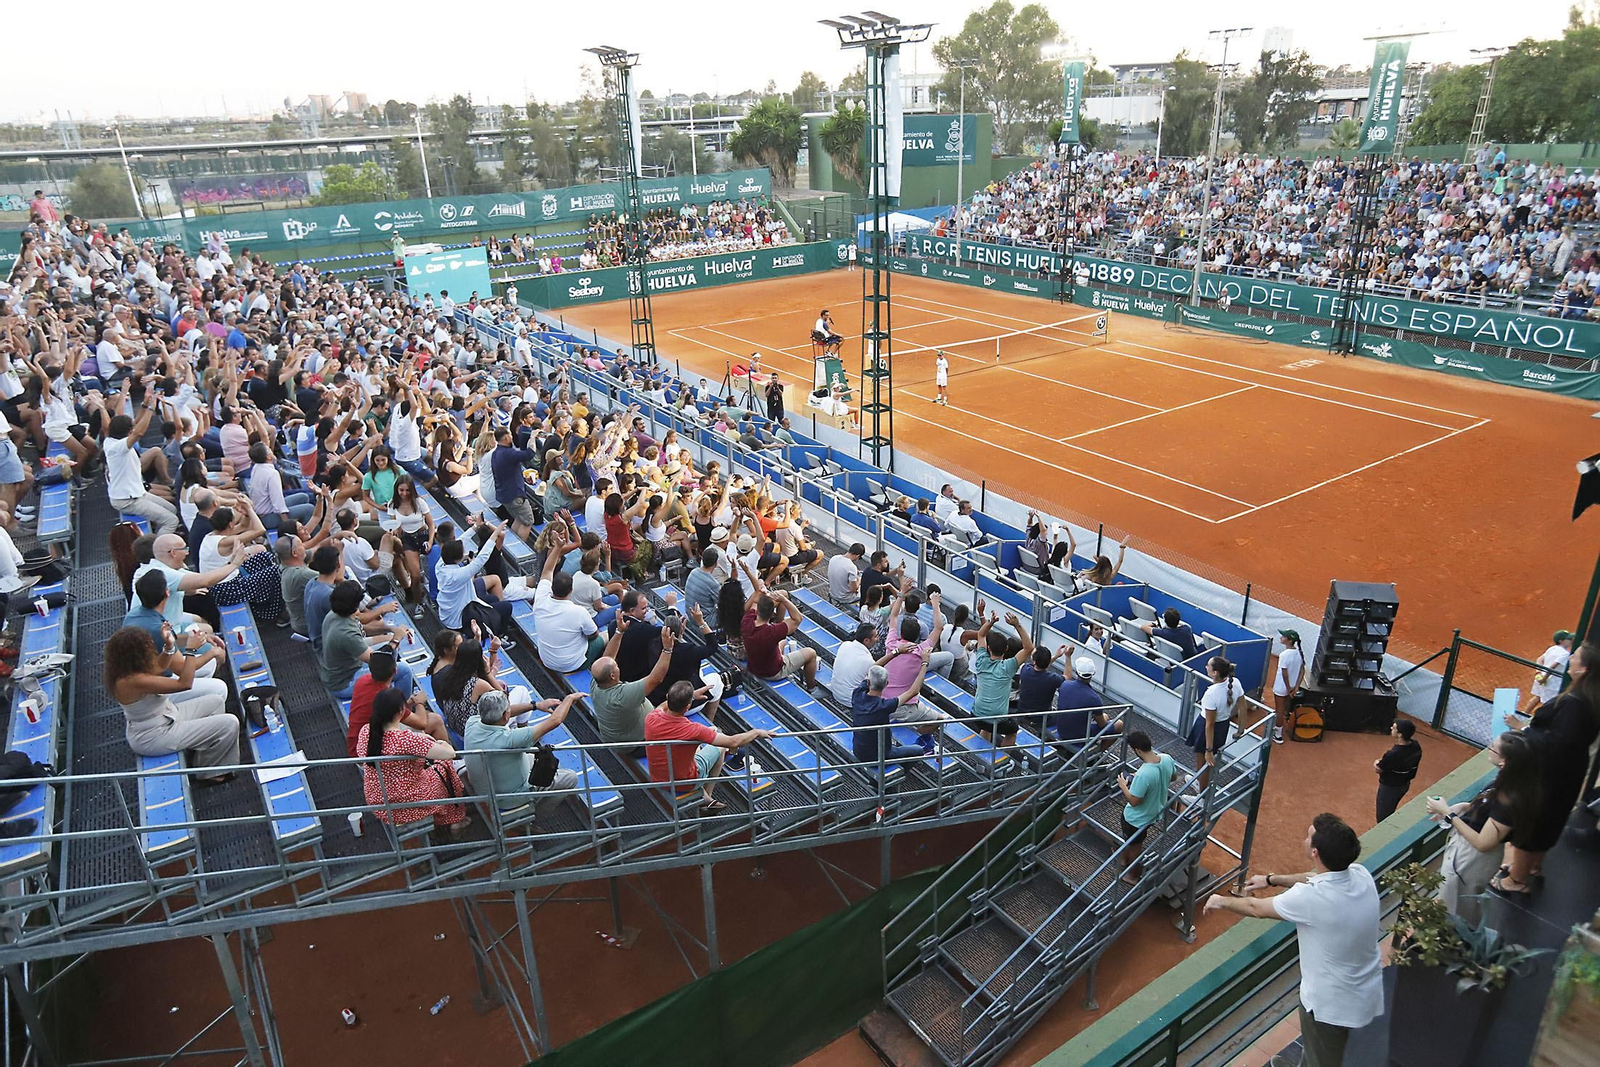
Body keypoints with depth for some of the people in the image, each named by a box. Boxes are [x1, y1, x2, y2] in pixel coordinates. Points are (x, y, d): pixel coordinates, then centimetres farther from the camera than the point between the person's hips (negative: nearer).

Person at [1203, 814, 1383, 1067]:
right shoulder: (1361, 875, -14)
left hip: (1332, 1005, -7)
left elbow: (1257, 908, -15)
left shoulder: (1309, 898, -34)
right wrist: (1272, 880, 20)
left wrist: (1221, 902, 4)